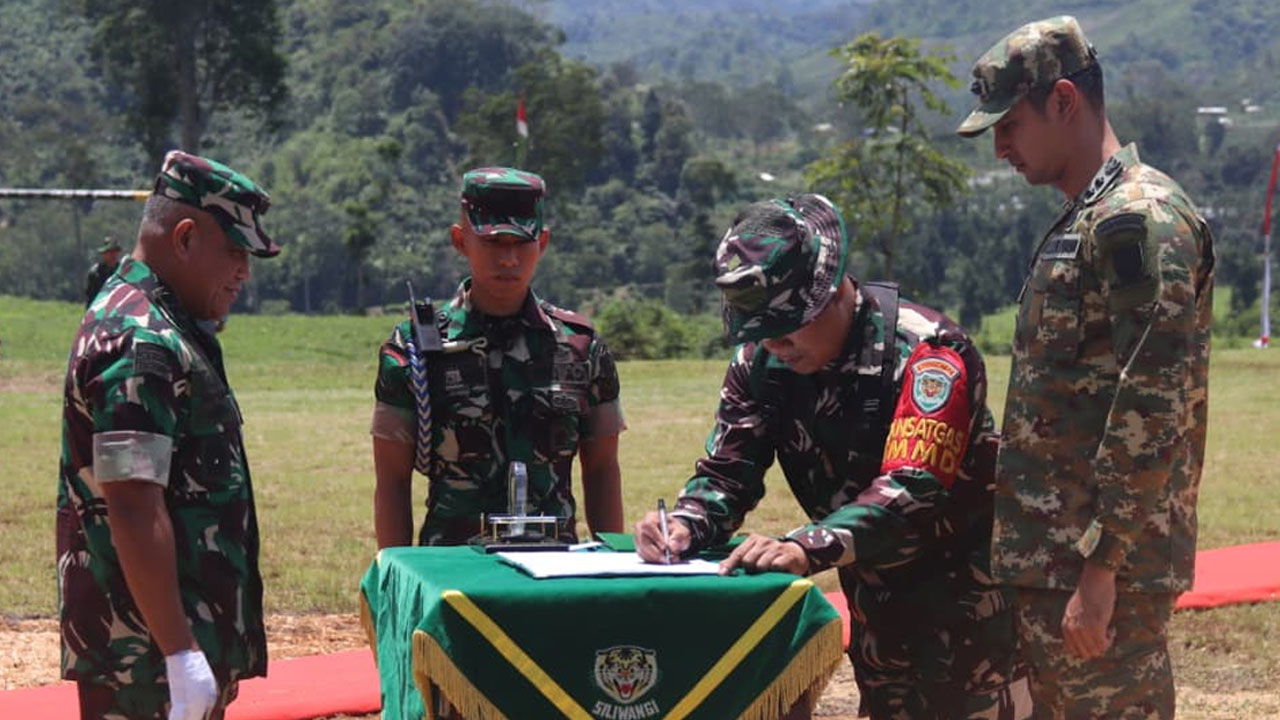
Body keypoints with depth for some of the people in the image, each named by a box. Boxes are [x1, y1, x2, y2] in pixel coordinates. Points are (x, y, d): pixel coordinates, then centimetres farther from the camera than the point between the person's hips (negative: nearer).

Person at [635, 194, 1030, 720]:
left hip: (969, 592, -6)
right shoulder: (760, 361, -5)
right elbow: (728, 470, -5)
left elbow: (912, 486, -35)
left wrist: (806, 548, -48)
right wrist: (687, 524, -28)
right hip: (879, 597, 6)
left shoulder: (926, 352, -24)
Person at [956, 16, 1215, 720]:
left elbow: (1152, 411, -21)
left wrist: (1100, 569, -22)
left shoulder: (1140, 217, -14)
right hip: (1053, 557, 10)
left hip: (1101, 566, -10)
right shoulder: (1083, 222, 18)